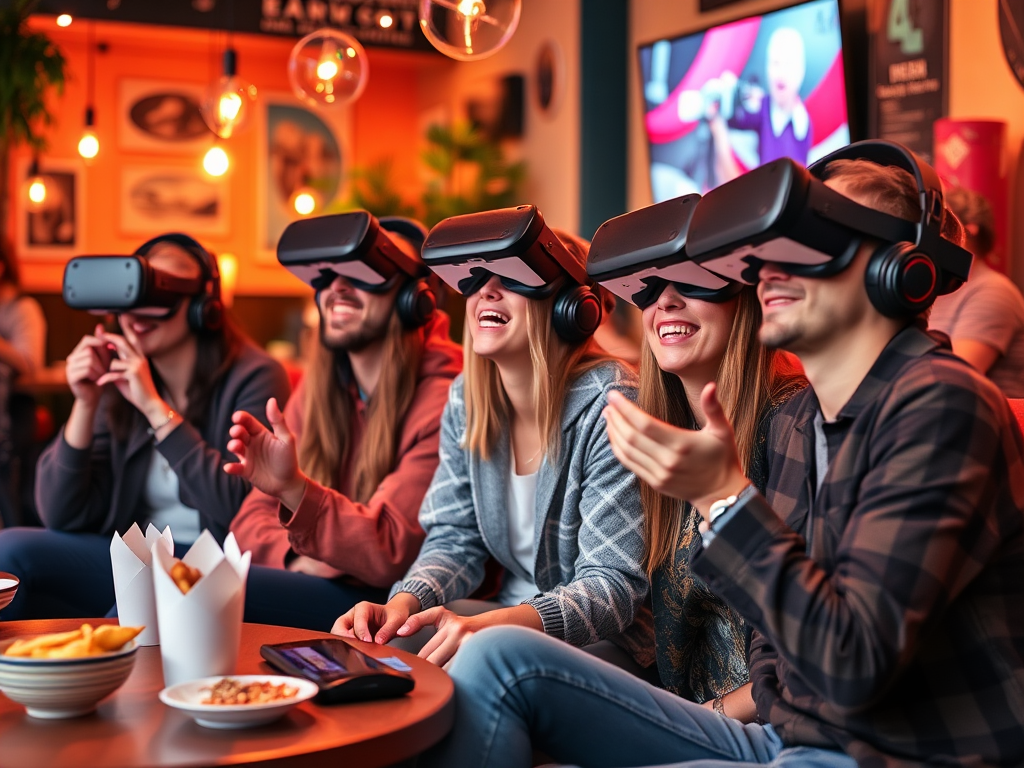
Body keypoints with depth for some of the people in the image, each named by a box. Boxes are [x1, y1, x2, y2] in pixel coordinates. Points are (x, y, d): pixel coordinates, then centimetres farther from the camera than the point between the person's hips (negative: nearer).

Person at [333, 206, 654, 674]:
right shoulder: (466, 400, 1)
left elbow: (614, 584, -22)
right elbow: (454, 540, 5)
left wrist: (489, 626, -38)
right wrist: (401, 606, -18)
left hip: (606, 638, -6)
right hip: (512, 616, 6)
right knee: (373, 645, -16)